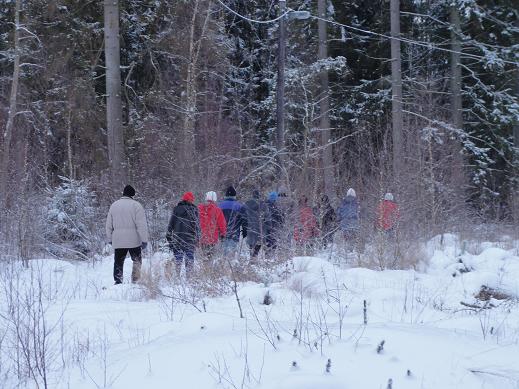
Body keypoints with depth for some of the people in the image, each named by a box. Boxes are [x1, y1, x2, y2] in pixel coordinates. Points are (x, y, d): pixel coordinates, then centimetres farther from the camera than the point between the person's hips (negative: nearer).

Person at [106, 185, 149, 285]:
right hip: (133, 240, -3)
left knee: (118, 262, 7)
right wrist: (144, 240, -7)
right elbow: (142, 225, -9)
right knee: (137, 261, 9)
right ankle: (136, 280, 3)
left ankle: (118, 281, -3)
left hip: (117, 241, 3)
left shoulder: (114, 205, 11)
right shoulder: (136, 205, -5)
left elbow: (109, 225, 15)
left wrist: (110, 239, 23)